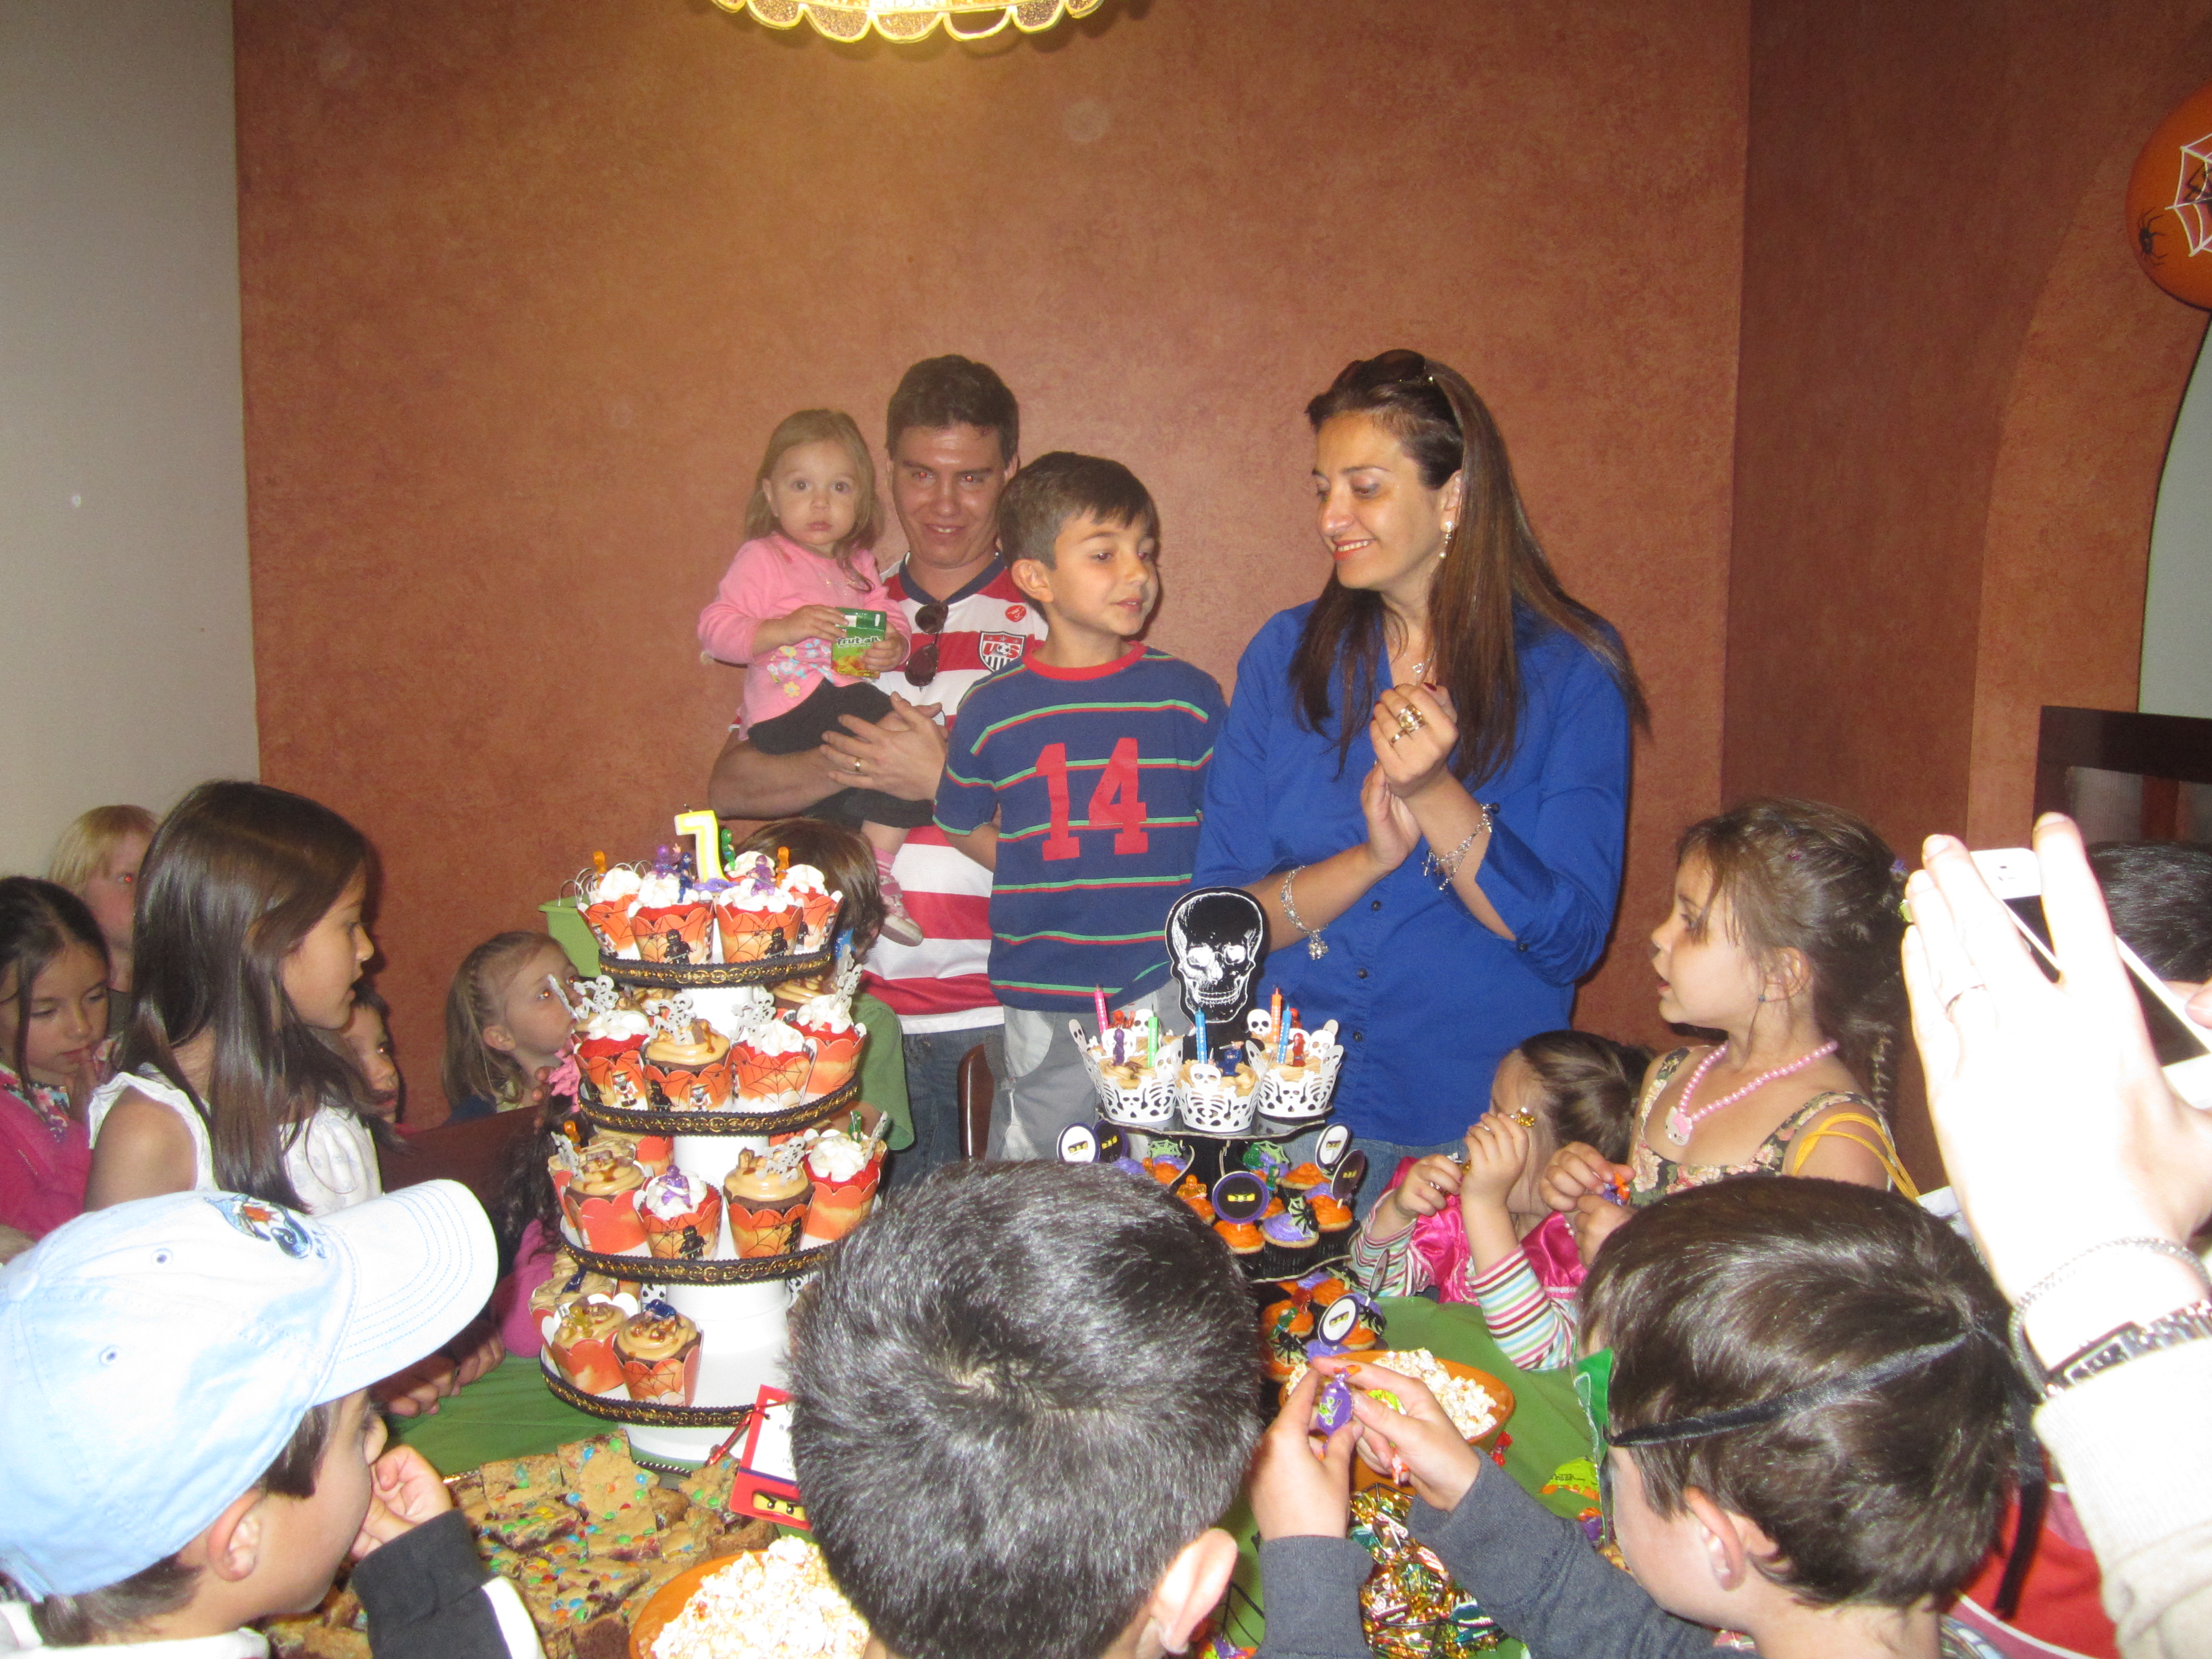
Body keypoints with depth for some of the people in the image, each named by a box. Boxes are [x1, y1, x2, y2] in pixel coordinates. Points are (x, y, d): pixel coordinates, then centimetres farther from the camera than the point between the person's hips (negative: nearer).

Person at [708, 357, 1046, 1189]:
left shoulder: (1050, 615, 0)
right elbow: (732, 787, 6)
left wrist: (943, 779, -17)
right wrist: (852, 765, -11)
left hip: (1024, 995, -3)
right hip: (877, 999, 3)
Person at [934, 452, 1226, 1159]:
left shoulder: (1188, 695, 0)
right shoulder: (993, 709, -1)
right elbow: (965, 828, 12)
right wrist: (1047, 879, 3)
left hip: (1166, 993, 0)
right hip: (1042, 1001, 1)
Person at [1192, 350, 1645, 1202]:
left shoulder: (1570, 666, -6)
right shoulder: (1285, 654, 1)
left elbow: (1571, 938, -10)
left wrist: (1435, 795, -23)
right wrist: (1370, 858, -19)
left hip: (1477, 1126, -1)